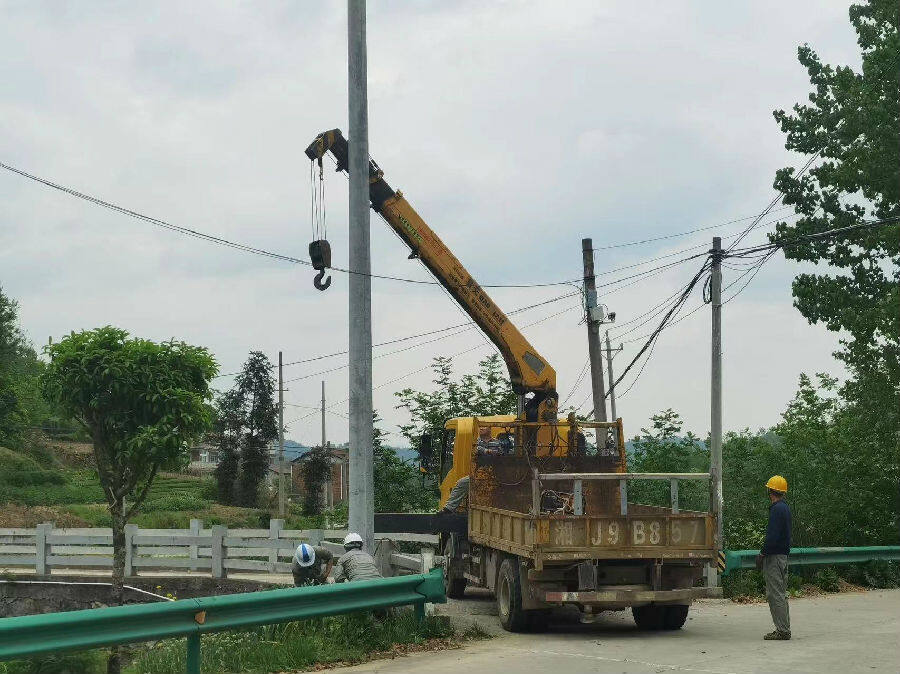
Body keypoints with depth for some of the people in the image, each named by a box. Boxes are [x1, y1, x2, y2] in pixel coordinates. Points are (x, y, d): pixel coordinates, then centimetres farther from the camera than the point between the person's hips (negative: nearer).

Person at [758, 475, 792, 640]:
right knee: (781, 594, 15)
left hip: (774, 557, -10)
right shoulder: (785, 508, 16)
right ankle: (784, 629, 18)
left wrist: (762, 554, -15)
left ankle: (782, 630, -8)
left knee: (775, 594, -8)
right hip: (783, 555, 10)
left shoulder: (777, 509, -15)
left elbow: (773, 536, -22)